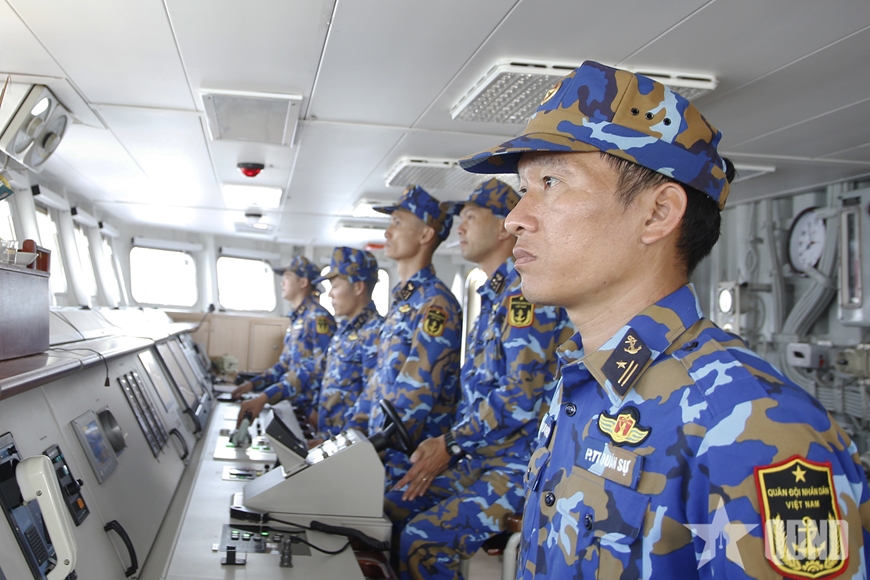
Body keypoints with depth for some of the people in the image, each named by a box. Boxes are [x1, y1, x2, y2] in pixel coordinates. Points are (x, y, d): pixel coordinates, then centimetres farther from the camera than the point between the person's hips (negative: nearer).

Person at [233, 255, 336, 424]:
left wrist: (265, 397, -31)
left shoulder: (318, 318, -13)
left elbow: (319, 369, -24)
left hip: (312, 408, -7)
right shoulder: (297, 319, 15)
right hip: (295, 404, 7)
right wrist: (253, 384, 6)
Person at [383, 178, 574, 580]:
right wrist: (443, 447, 8)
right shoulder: (493, 297, 18)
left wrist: (451, 445, -15)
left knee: (424, 540, -25)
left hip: (519, 462, -10)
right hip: (480, 457, 10)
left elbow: (523, 396, -23)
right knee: (389, 509, 4)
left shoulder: (526, 292, -14)